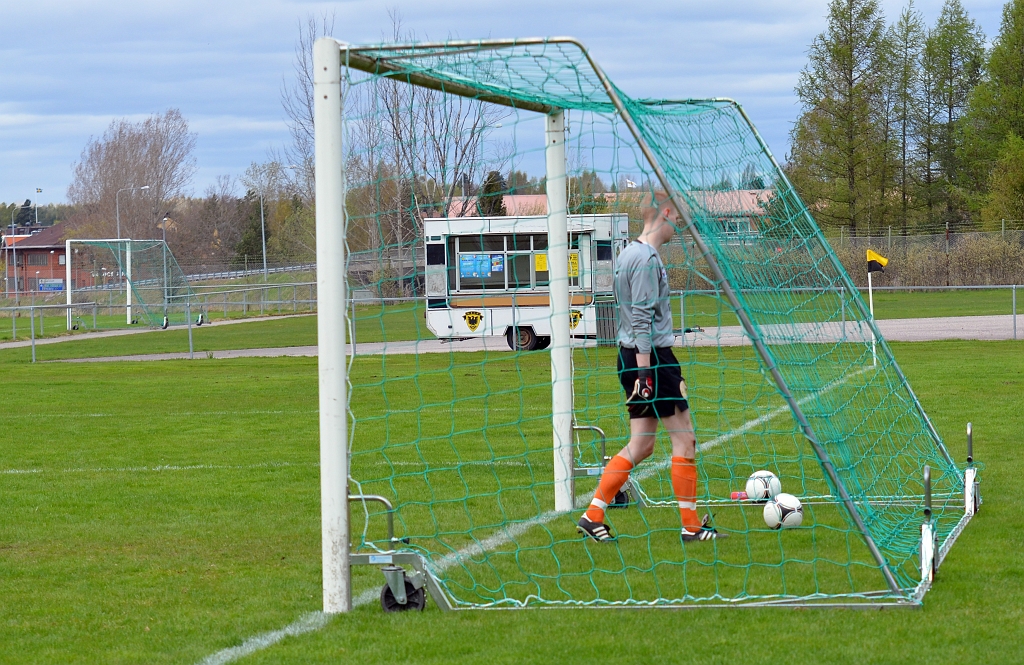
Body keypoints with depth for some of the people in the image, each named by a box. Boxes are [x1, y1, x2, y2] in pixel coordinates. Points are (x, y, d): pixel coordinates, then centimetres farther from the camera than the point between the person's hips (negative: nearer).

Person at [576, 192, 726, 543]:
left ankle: (593, 516, 8)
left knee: (641, 445, 11)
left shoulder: (630, 252, 17)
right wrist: (644, 372, -22)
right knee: (684, 438, -2)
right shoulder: (647, 258, -14)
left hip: (632, 355, 10)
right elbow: (642, 318, -20)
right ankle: (691, 525, 3)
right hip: (652, 357, -10)